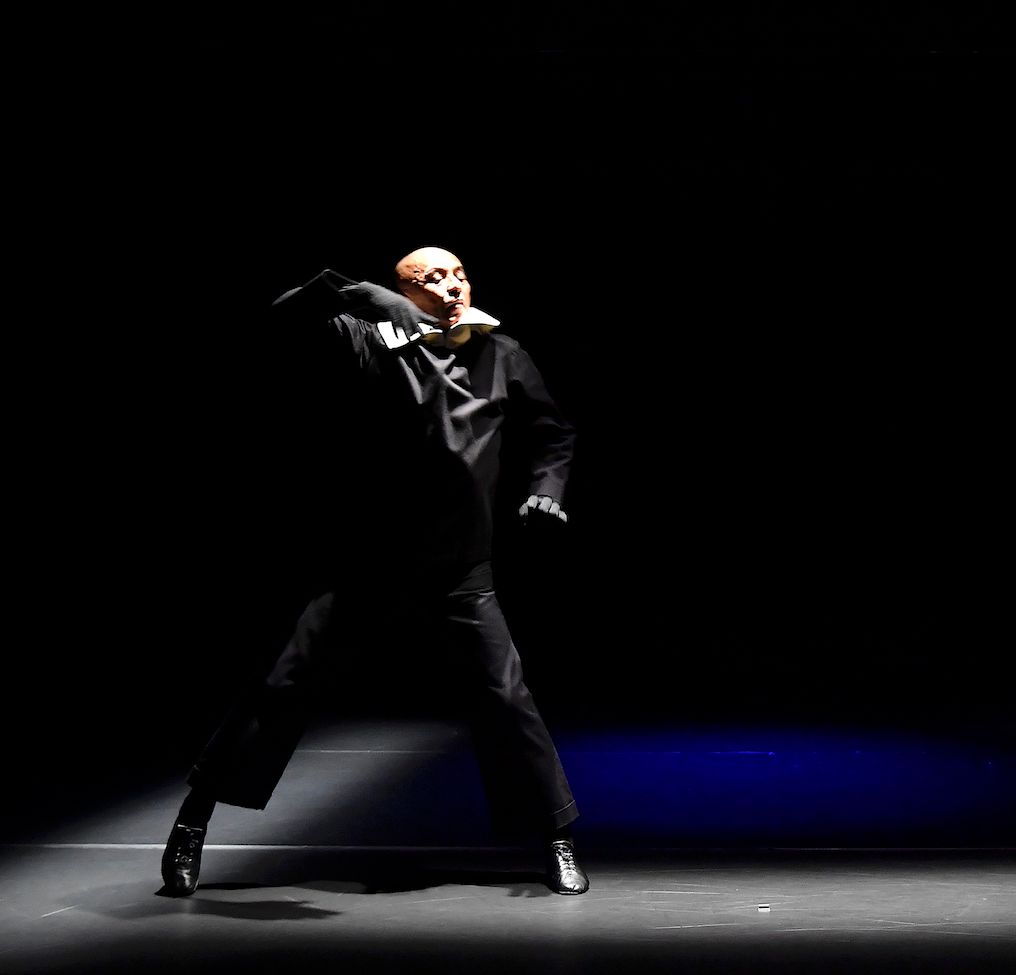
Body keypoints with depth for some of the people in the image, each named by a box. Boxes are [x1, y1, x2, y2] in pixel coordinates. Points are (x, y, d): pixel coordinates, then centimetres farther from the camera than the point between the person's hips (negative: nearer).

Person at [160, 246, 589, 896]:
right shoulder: (376, 345, -4)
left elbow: (554, 434, 16)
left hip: (461, 572, 2)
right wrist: (362, 295, -27)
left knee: (506, 698, -4)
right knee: (286, 684, 0)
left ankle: (559, 842, 12)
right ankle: (193, 822, 13)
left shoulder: (502, 356, 5)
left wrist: (546, 489, -1)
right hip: (370, 562, -2)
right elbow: (291, 315, -14)